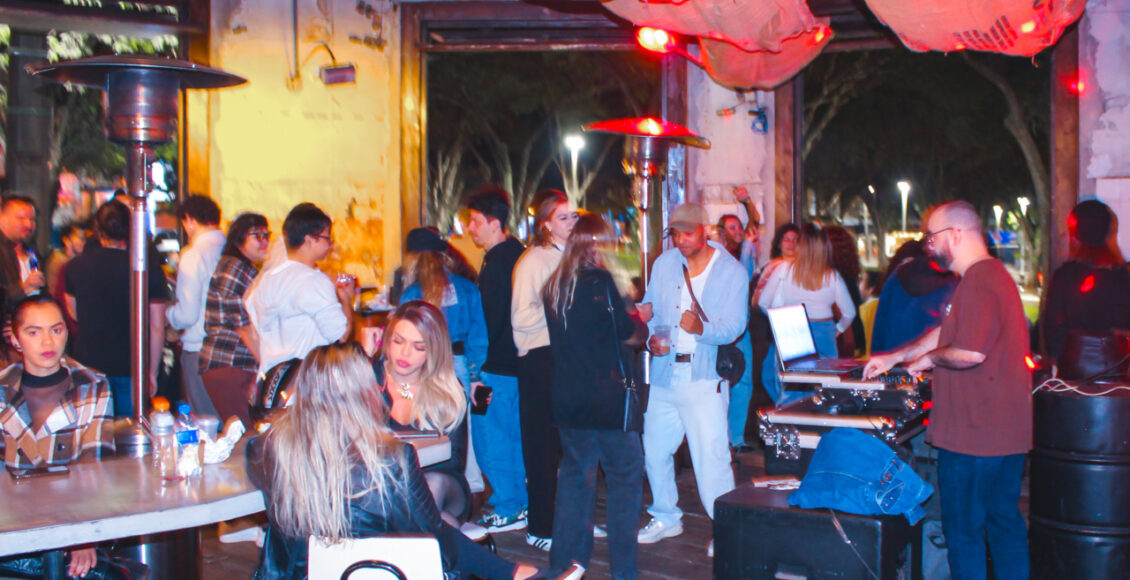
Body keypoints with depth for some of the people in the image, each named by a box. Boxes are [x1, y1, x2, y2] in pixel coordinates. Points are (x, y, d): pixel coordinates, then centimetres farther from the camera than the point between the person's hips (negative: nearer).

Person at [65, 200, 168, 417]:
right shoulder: (149, 269, -11)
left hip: (88, 364, 3)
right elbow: (157, 328, -9)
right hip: (130, 367, -3)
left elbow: (75, 314, 14)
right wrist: (152, 372, 0)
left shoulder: (75, 266, -1)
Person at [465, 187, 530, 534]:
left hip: (497, 365, -10)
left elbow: (491, 321, -20)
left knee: (490, 437, -2)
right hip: (515, 362, 10)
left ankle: (507, 511, 5)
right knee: (514, 434, 17)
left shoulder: (497, 264, -18)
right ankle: (522, 502, 26)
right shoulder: (517, 252, 12)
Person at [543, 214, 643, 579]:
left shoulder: (554, 285, 9)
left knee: (575, 474, 16)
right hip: (605, 395, -7)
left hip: (567, 397, 7)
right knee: (625, 473, 4)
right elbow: (623, 328, -8)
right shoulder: (599, 280, -13)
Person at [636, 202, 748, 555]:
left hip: (704, 377, -5)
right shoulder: (664, 264, 9)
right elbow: (650, 309, 12)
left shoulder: (731, 272, -3)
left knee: (711, 454, -9)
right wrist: (651, 338, -8)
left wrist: (702, 329, -30)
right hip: (663, 372, 5)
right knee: (654, 450, 12)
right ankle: (666, 517, 31)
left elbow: (734, 326, -11)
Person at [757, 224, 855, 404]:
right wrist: (837, 330, 23)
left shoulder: (783, 270, -5)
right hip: (825, 333, 1)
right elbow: (849, 312, 4)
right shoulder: (833, 276, -2)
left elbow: (763, 303, 1)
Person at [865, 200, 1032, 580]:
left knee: (963, 529, 2)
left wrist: (929, 358, -9)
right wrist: (894, 357, 22)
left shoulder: (978, 282, -19)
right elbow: (949, 333, 22)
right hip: (1007, 432, 10)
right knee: (1005, 524, 16)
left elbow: (970, 352, -27)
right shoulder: (993, 274, 15)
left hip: (973, 435, -10)